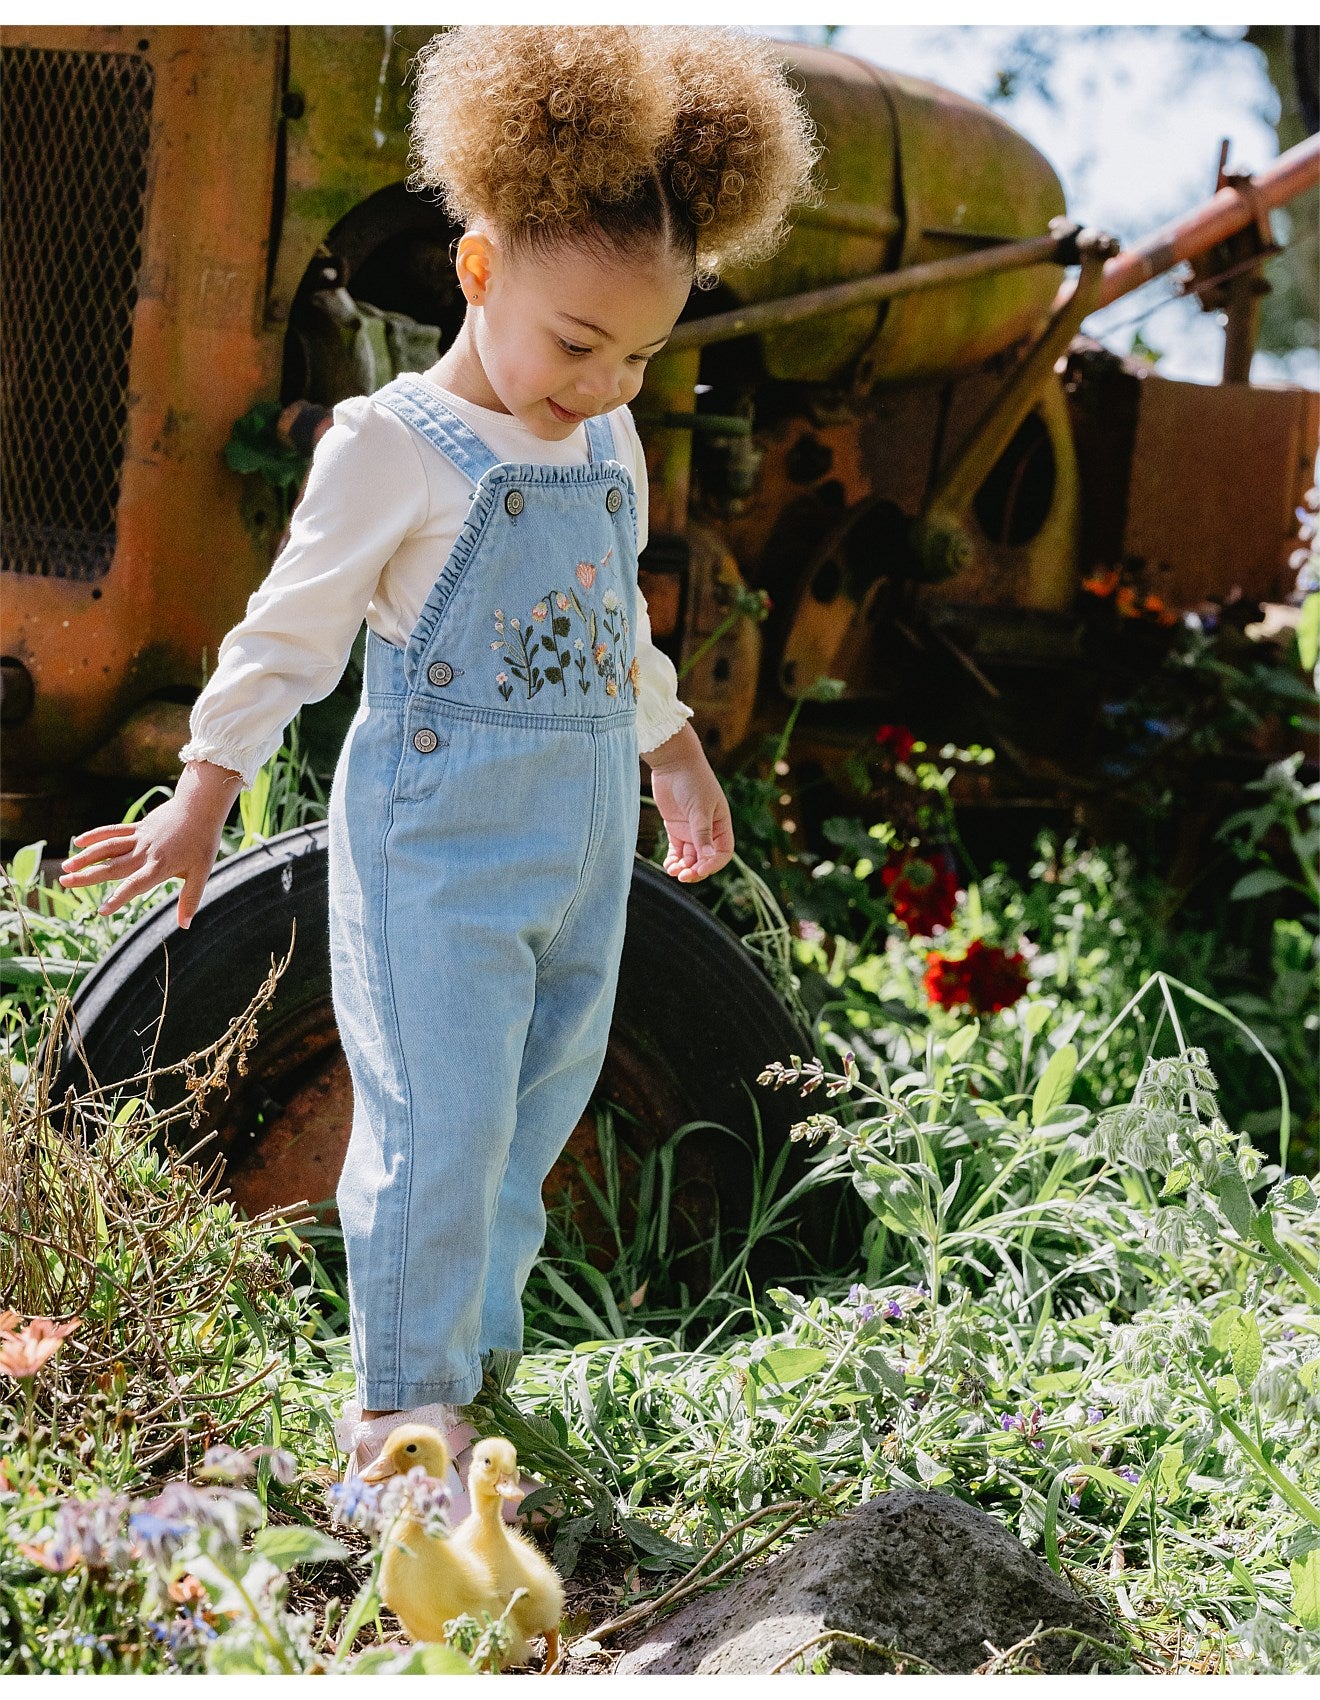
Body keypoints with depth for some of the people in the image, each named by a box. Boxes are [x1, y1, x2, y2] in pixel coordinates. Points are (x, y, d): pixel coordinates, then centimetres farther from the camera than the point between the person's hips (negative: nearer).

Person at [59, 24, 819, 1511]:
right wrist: (202, 802, -3)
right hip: (438, 839, -7)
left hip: (582, 841, 7)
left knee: (538, 1109, 13)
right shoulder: (393, 445, -13)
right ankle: (403, 1401, 6)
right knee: (440, 1122, -6)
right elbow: (292, 633, -6)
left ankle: (480, 1340, 28)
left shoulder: (607, 443, 8)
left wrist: (675, 756, 31)